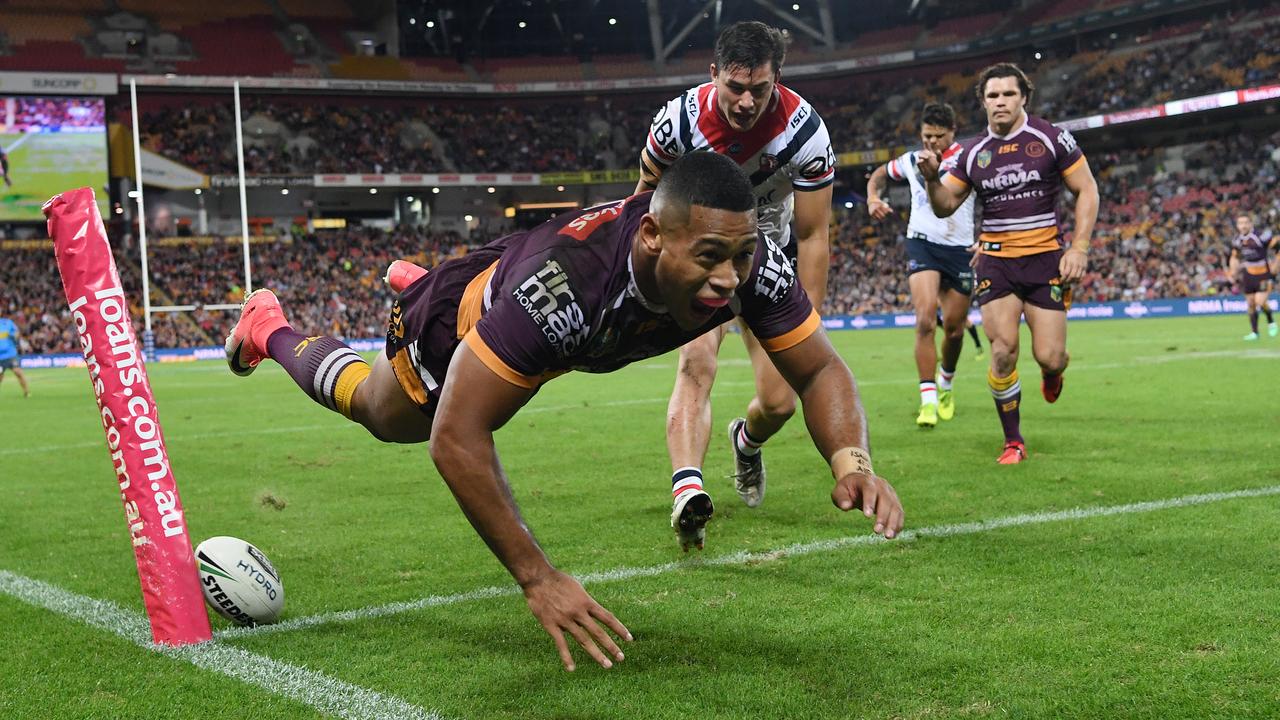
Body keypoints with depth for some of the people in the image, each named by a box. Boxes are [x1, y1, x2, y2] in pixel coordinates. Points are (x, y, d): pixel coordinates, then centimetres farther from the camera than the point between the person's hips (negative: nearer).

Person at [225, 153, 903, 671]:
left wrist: (851, 462, -46)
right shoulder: (564, 281, -51)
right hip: (467, 318, -5)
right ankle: (269, 328, 54)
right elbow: (455, 438, -47)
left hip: (579, 333, 5)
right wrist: (537, 579, -50)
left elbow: (820, 371, -25)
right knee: (378, 411, 27)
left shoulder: (751, 262, -38)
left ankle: (413, 282, 65)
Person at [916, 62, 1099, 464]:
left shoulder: (1051, 138, -3)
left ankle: (1052, 371, 35)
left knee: (1048, 356, -7)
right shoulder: (973, 153, 5)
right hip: (996, 261, 2)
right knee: (1003, 350, -12)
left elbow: (1086, 190, 0)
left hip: (1046, 258, -2)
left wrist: (1079, 247, -9)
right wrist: (931, 177, -12)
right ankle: (1013, 442, 3)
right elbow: (945, 206, 9)